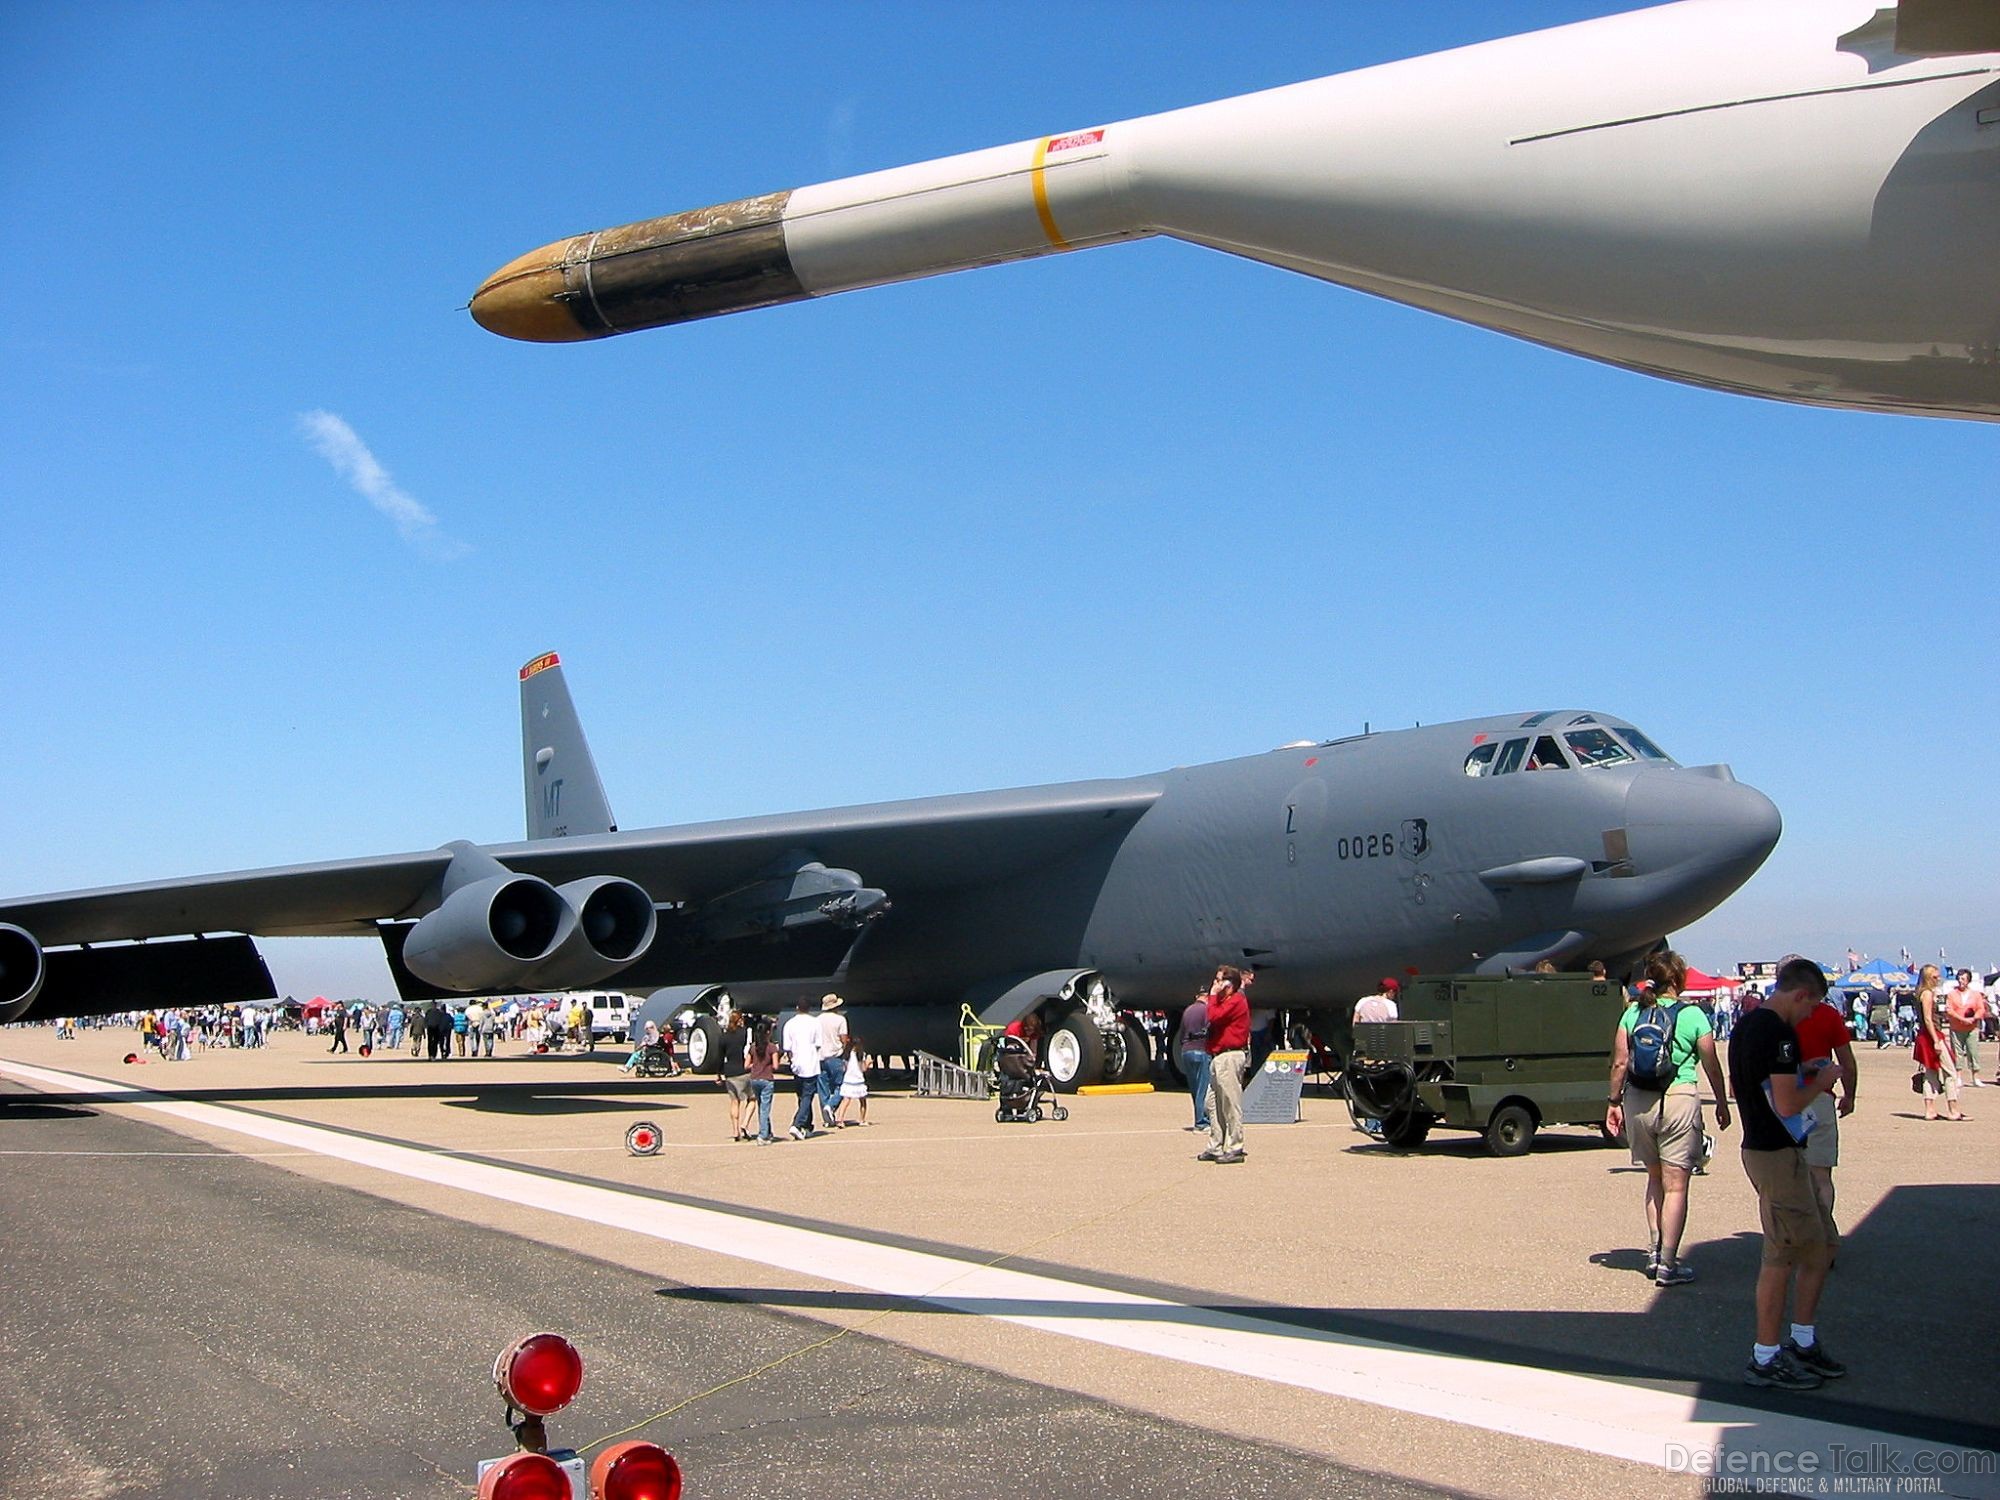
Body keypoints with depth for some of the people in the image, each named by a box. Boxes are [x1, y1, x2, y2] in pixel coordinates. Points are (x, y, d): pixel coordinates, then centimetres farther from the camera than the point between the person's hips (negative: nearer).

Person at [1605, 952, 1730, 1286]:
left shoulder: (1633, 1012, 4)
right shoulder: (1692, 1015, -4)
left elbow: (1620, 1063, 2)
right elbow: (1712, 1066, 2)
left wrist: (1614, 1102, 10)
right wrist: (1722, 1104, 15)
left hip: (1638, 1102, 4)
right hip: (1678, 1099, -4)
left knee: (1655, 1178, 20)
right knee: (1675, 1185, 1)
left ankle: (1655, 1252, 19)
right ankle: (1668, 1264, 2)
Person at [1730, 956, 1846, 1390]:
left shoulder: (1746, 1025, 12)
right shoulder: (1779, 1033, -20)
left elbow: (1736, 1087, 23)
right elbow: (1788, 1104, -23)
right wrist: (1821, 1081, -6)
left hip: (1762, 1147, 10)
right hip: (1777, 1155, -10)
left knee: (1820, 1245, 17)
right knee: (1782, 1256, -2)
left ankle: (1803, 1342, 25)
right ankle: (1766, 1358, 6)